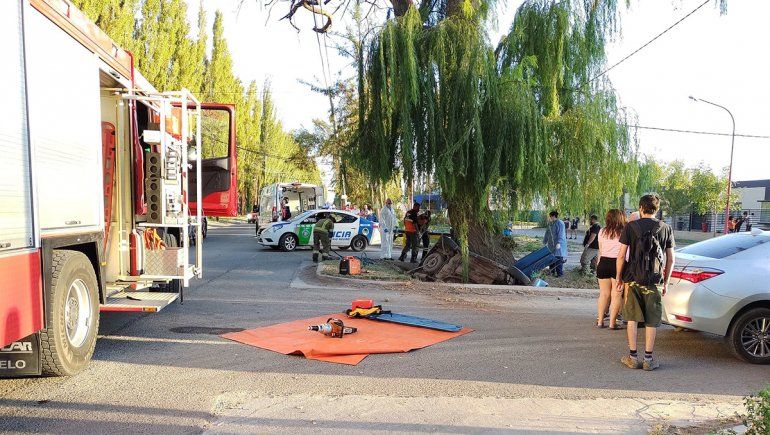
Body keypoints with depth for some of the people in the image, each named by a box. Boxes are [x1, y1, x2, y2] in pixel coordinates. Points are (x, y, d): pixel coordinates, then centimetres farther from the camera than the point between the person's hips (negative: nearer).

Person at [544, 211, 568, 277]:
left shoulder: (560, 223, -12)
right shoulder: (550, 224, 12)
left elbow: (561, 234, -20)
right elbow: (547, 234, 19)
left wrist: (558, 243, -28)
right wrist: (544, 242, 19)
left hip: (558, 244, -7)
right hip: (551, 244, 8)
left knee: (558, 258, -7)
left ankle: (560, 273, -2)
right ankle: (552, 271, 21)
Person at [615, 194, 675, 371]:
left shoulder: (631, 226, -2)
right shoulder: (666, 229, 4)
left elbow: (621, 255, -6)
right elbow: (671, 259, 6)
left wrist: (618, 278, 3)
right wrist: (666, 282, 15)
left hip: (633, 279, -1)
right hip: (655, 281, 1)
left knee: (632, 318, 8)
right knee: (652, 321, 8)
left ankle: (633, 357, 12)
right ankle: (648, 359, 13)